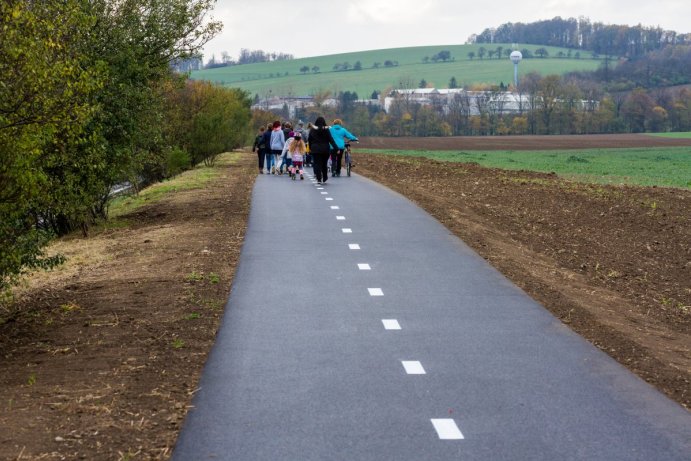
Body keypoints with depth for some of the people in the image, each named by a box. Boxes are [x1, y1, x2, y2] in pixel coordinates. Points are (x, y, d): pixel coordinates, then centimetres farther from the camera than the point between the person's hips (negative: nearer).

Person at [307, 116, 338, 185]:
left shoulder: (312, 130, -1)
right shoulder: (326, 130, -5)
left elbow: (309, 140, 5)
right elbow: (331, 140, -8)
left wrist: (310, 148, 15)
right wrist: (336, 148, -8)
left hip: (315, 149, 0)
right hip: (325, 149, 0)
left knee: (317, 164, 1)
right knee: (324, 164, 12)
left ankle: (319, 179, -7)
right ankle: (324, 179, 15)